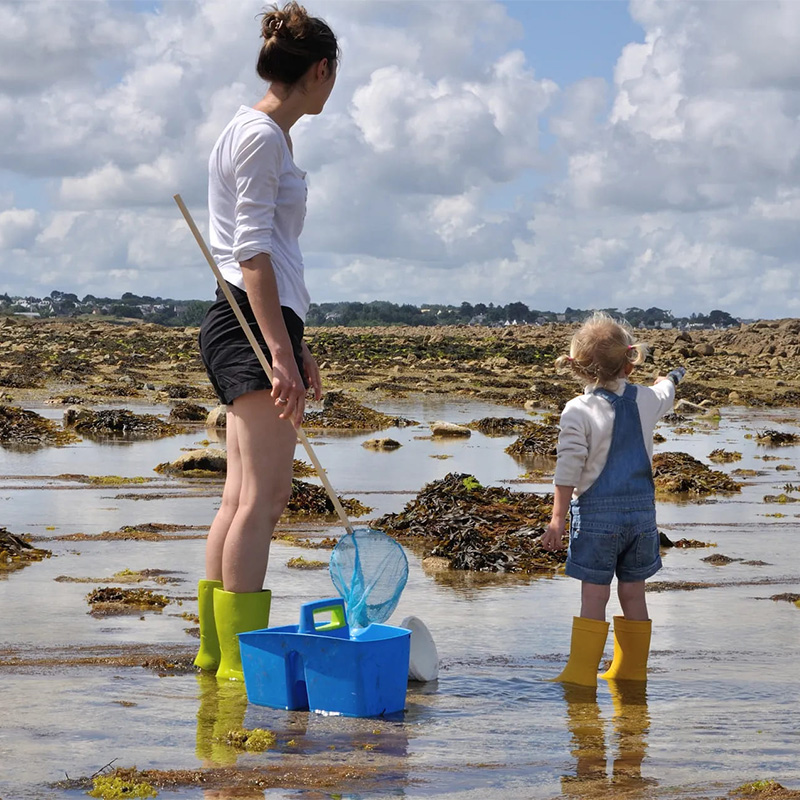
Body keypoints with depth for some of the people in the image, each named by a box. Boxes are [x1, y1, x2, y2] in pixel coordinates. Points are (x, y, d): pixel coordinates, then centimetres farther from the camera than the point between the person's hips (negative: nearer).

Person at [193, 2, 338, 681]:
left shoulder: (267, 135, 22)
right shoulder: (261, 136, -9)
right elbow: (252, 252, -17)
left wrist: (295, 346, 27)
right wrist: (281, 352, -22)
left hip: (260, 325, 10)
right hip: (253, 323, -10)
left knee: (245, 495, 9)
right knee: (265, 492, -14)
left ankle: (216, 649, 12)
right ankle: (240, 658, -15)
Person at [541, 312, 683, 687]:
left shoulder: (578, 411, -12)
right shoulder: (646, 399, 0)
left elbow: (568, 470, -14)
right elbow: (665, 394, 26)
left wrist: (558, 519, -10)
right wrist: (669, 380, 50)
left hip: (596, 513, -4)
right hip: (641, 509, 4)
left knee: (594, 596, -2)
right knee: (633, 593, 12)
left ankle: (581, 675, 1)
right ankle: (630, 671, 20)